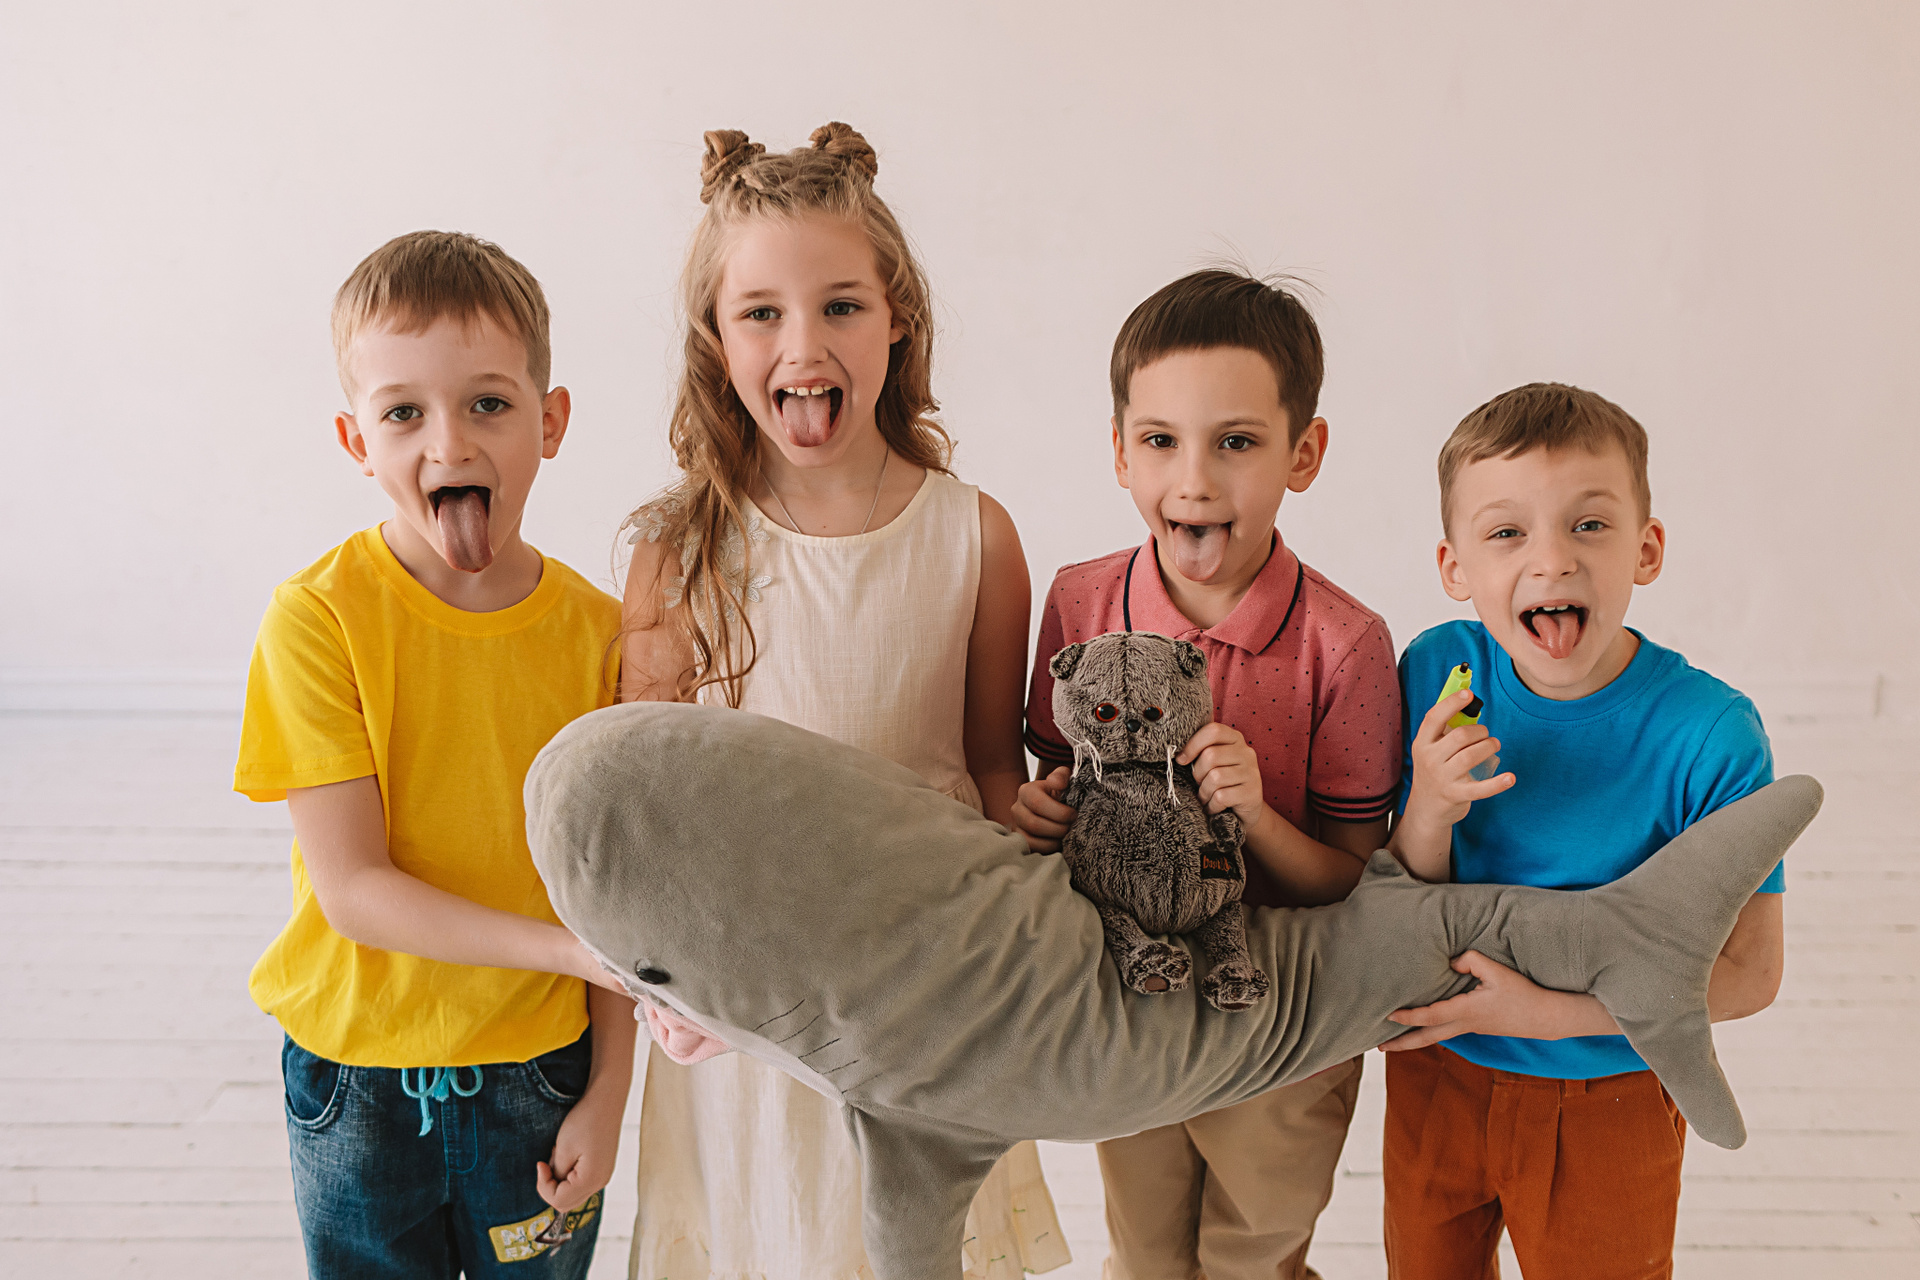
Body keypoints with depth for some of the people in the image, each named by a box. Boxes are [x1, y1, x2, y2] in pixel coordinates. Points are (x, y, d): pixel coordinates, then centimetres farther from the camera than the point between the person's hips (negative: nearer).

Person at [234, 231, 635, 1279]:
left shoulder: (597, 630, -7)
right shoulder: (317, 620, -15)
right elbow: (351, 887, -17)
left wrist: (607, 1095, -1)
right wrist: (570, 947, -24)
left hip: (539, 1073, 2)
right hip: (359, 1085, -1)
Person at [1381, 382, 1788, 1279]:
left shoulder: (1708, 735, -24)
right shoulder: (1440, 674, -14)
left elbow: (1748, 972, -18)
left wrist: (1544, 1010, -26)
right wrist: (1429, 815, -29)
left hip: (1606, 1095, -3)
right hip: (1438, 1069, 3)